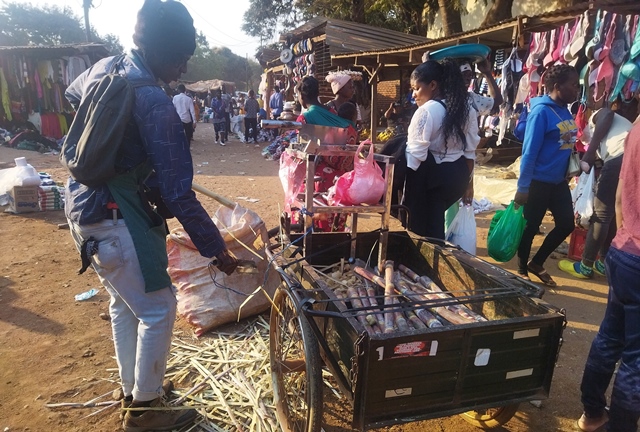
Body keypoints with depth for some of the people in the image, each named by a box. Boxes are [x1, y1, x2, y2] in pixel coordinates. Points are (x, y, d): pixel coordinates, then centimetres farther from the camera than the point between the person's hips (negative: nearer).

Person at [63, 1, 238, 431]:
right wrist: (217, 249, -16)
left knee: (125, 301, 21)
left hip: (82, 201, 10)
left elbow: (72, 93, 29)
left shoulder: (104, 66, 4)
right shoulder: (155, 103, -22)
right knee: (158, 308, 2)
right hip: (111, 213, -9)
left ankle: (133, 390, 38)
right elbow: (178, 194, -23)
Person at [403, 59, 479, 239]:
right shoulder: (466, 109, 6)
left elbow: (416, 154, -19)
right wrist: (468, 182, 19)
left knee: (424, 225, 6)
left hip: (433, 175, -7)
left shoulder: (426, 111, -16)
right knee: (435, 219, 21)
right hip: (458, 174, 7)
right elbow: (470, 150, 10)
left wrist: (404, 190, -16)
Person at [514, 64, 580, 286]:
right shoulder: (542, 111, -17)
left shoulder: (566, 111, 6)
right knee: (530, 228, 6)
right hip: (538, 182, -8)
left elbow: (566, 147, 11)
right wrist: (523, 187, -19)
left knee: (566, 224, 13)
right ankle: (522, 270, 26)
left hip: (558, 182, 8)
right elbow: (529, 152, -19)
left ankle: (536, 263, 31)